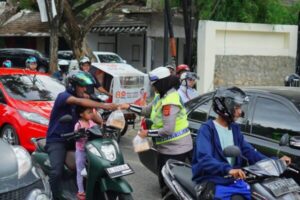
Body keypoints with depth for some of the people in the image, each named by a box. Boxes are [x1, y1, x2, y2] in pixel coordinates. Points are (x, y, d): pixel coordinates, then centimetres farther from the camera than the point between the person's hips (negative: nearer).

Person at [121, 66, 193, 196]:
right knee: (163, 181, 21)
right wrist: (129, 107, 14)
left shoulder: (170, 101, -24)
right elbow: (146, 111, 20)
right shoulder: (161, 97, 8)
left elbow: (168, 130, -27)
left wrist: (148, 133, -17)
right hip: (166, 148, 10)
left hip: (176, 149, -10)